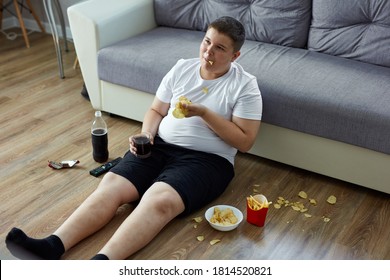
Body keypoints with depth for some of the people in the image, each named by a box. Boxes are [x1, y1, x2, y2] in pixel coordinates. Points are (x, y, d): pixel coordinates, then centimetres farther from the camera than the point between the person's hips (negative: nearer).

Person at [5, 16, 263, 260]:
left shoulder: (245, 86, -3)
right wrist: (146, 135, -6)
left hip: (205, 159, -4)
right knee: (111, 185, -21)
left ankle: (100, 264, -47)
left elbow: (245, 142, -7)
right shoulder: (182, 68, 10)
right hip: (160, 146, 5)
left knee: (158, 201, -33)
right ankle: (52, 247, -31)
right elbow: (156, 111, 16)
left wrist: (204, 113, -16)